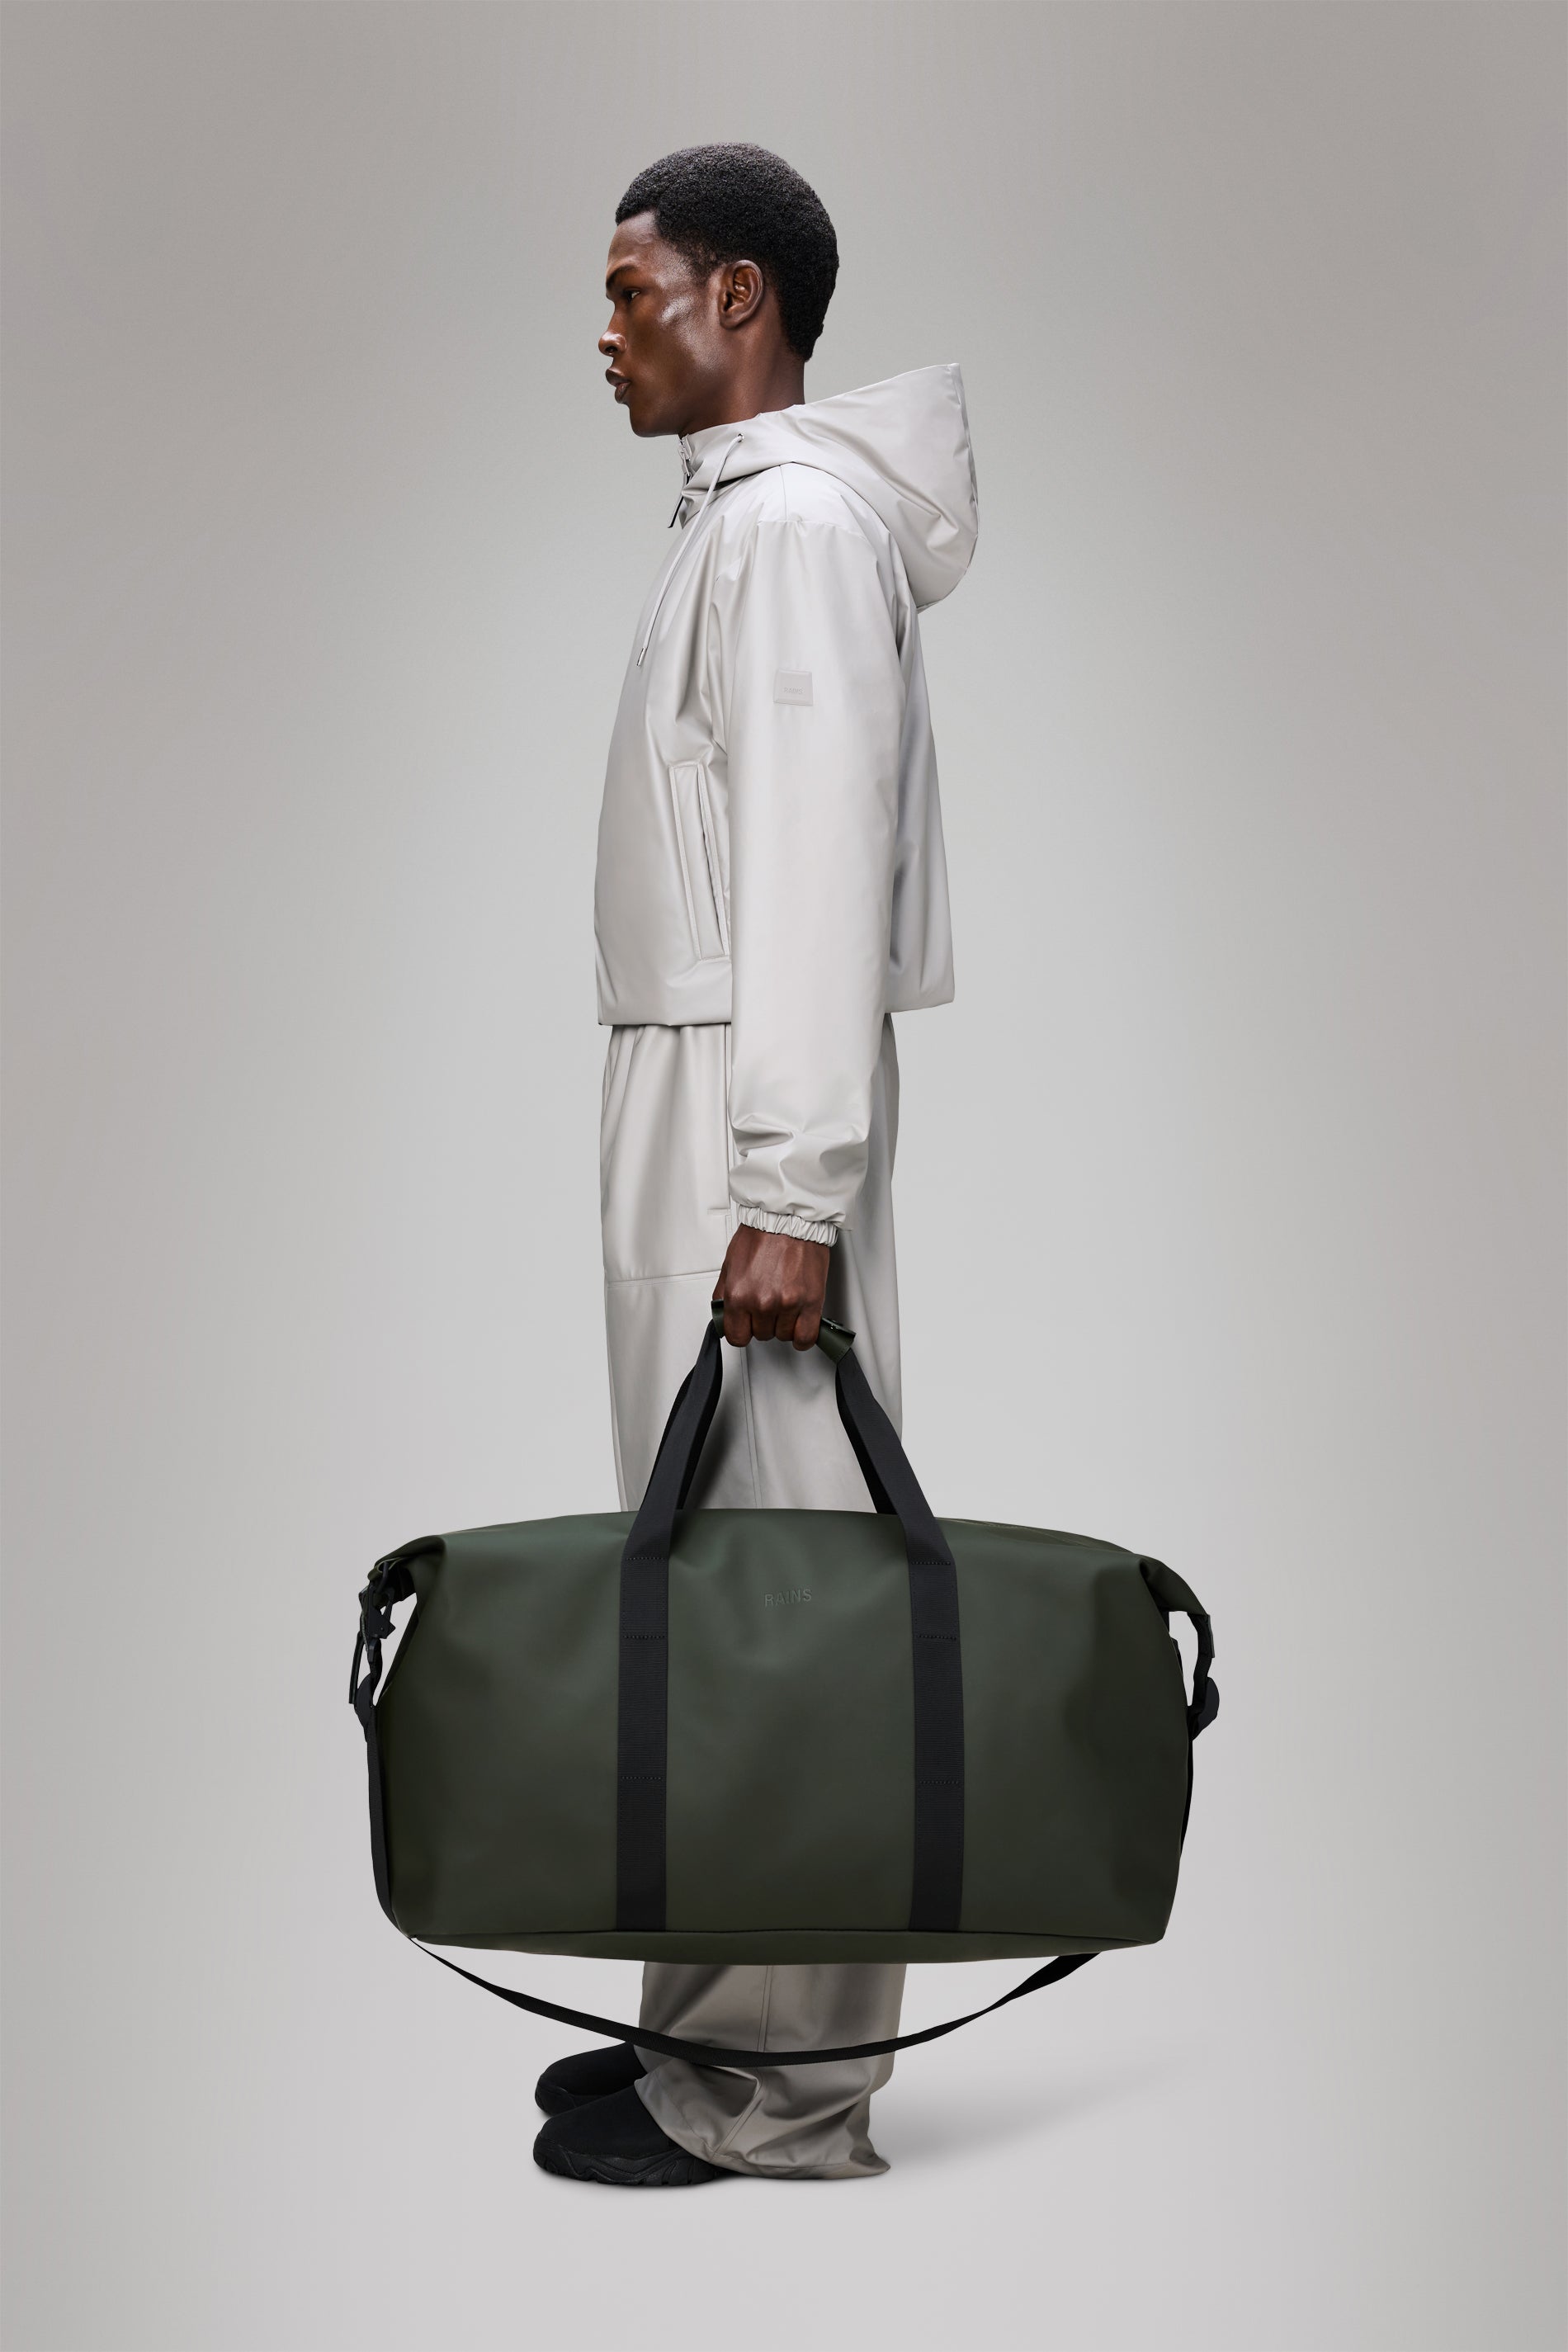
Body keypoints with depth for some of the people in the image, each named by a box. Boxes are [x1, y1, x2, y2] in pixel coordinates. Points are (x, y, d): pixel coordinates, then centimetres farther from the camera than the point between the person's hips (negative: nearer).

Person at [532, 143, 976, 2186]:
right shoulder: (744, 518, 21)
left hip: (751, 1105, -10)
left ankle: (773, 2094, 2)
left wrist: (786, 1192, -22)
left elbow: (820, 864, -18)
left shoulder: (800, 519, -10)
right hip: (701, 1088, 10)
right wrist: (748, 1162, 17)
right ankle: (721, 2028, 21)